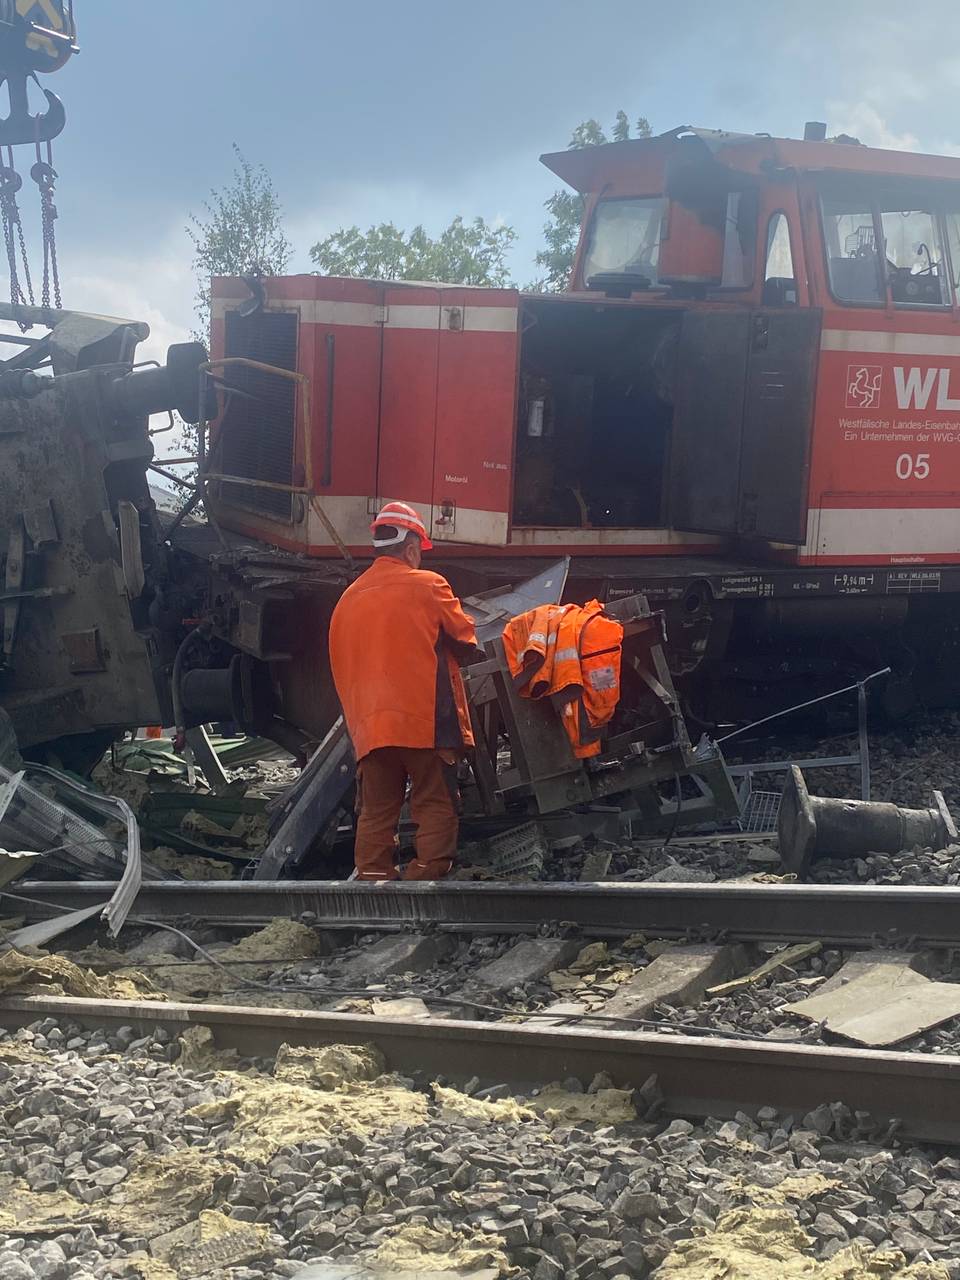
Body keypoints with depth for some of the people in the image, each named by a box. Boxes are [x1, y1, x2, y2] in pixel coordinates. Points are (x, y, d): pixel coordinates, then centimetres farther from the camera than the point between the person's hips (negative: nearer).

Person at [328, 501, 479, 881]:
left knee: (376, 814, 8)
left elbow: (340, 668, 15)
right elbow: (465, 643, 5)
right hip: (427, 721, -4)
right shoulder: (428, 586, -3)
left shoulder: (348, 599, 10)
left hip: (369, 728, 4)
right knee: (436, 807, 3)